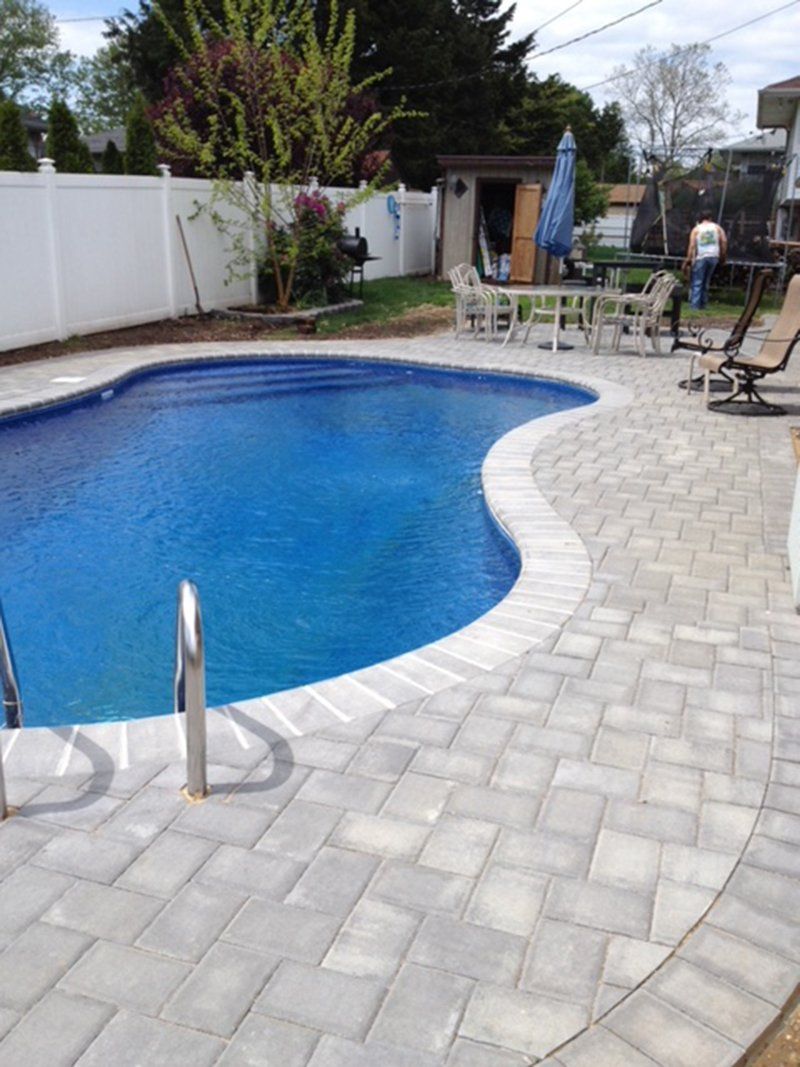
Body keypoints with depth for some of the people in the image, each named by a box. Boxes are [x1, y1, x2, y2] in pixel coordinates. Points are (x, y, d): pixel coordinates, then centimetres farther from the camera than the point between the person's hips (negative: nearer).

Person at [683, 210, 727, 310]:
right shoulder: (717, 227, 11)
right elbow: (724, 241, 1)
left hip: (700, 258, -3)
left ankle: (695, 306, -8)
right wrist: (722, 255, 8)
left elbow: (692, 246, -5)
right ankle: (703, 304, 15)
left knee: (697, 283, -1)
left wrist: (688, 260, -6)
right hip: (713, 257, 3)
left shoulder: (696, 229, 4)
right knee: (705, 282, 14)